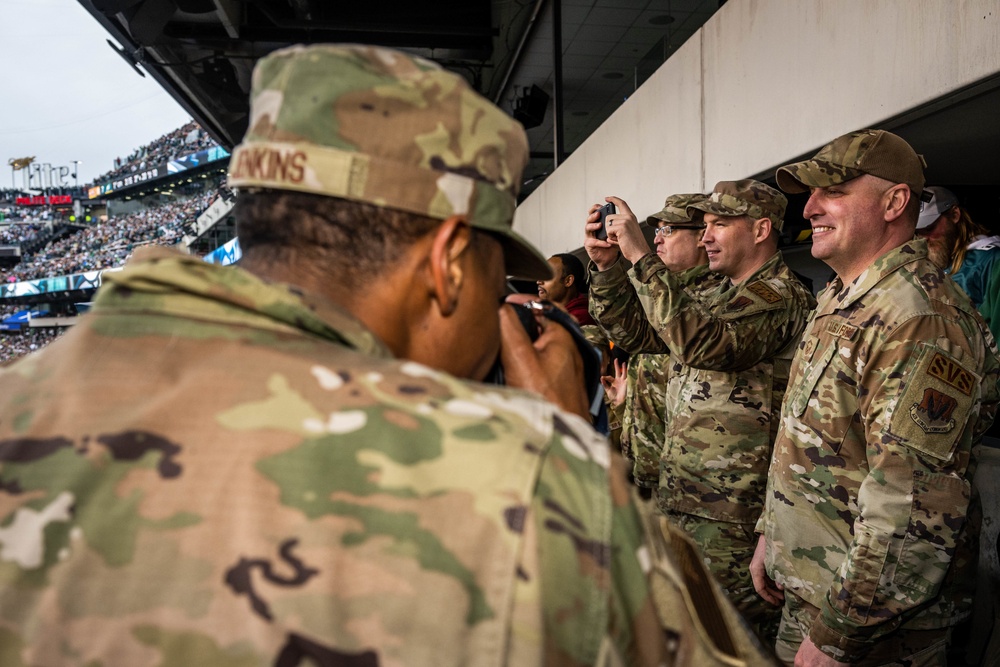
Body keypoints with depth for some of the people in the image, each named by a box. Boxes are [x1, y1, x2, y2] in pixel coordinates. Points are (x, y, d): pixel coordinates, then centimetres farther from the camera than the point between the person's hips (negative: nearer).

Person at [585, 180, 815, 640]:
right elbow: (634, 332, 14)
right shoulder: (715, 297, 16)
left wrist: (640, 256, -25)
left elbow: (703, 343, -29)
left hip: (733, 514, -9)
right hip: (678, 498, 9)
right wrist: (606, 265, -1)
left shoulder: (782, 298, -13)